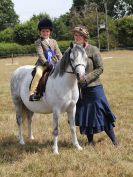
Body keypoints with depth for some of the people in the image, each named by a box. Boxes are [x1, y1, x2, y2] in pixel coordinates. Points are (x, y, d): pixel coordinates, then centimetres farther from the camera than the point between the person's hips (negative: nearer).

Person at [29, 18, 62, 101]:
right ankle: (32, 93, -31)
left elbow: (58, 53, 13)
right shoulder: (38, 42, 3)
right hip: (42, 63, -5)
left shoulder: (53, 41, 18)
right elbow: (40, 54, -9)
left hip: (53, 62, 5)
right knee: (38, 74, -32)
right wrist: (46, 62, -21)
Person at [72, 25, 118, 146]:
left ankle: (114, 141, 13)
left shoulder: (93, 50, -7)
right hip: (79, 89, 5)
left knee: (101, 113, 0)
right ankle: (90, 141, 23)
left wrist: (86, 79, -19)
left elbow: (100, 68, -9)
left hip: (93, 87, -5)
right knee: (84, 115, 9)